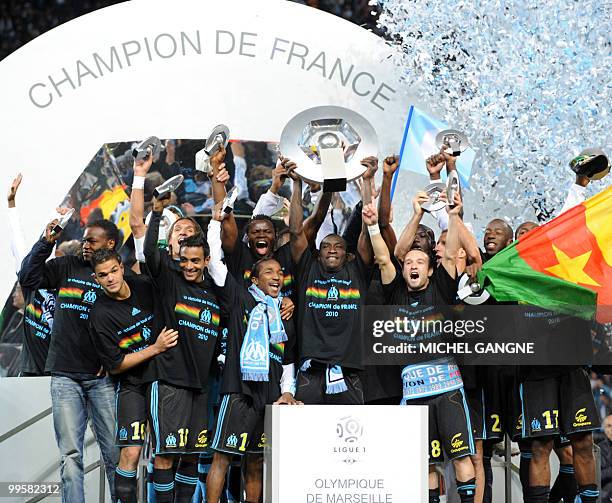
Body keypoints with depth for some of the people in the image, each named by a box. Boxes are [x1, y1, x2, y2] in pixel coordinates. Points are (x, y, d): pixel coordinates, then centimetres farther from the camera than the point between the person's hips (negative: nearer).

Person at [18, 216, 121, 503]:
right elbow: (28, 278, 2)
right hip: (65, 376, 1)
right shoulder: (67, 267, 9)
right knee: (70, 455, -2)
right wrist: (46, 242, -5)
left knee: (114, 452, -2)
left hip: (102, 377, -1)